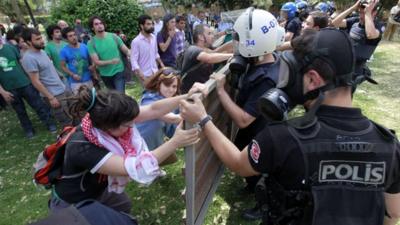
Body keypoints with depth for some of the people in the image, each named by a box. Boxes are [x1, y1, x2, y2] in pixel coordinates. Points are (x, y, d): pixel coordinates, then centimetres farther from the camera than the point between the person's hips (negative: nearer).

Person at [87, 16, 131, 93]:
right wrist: (110, 61, -29)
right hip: (105, 75, 1)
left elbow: (126, 50, -2)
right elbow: (96, 62, -13)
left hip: (118, 72, -1)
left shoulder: (113, 36, -5)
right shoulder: (91, 43, -8)